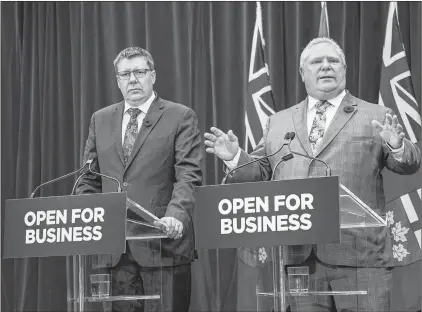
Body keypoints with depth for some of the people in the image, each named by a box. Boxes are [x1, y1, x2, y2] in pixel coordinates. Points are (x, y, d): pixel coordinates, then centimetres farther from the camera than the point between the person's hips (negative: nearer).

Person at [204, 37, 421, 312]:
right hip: (299, 254, 3)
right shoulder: (279, 122, 18)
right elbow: (260, 172, 20)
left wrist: (397, 146, -19)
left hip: (359, 251, -2)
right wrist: (235, 157, 2)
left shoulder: (376, 117, 9)